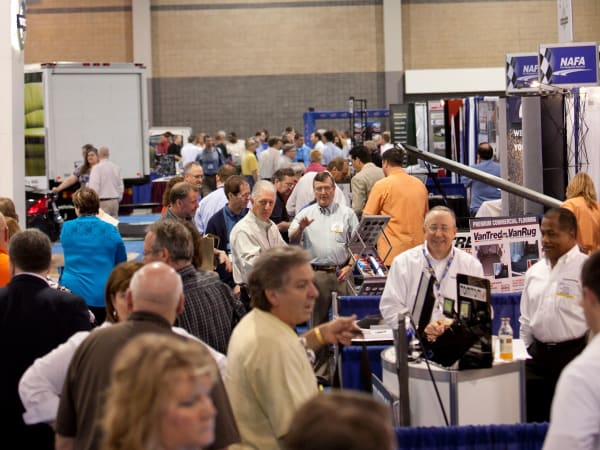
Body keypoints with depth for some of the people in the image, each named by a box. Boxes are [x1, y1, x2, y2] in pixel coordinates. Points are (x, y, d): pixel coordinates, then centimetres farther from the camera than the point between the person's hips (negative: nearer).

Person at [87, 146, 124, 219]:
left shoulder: (97, 168, -10)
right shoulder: (116, 167, 8)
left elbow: (93, 187, -13)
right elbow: (121, 186, 14)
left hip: (103, 201, -6)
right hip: (115, 201, 6)